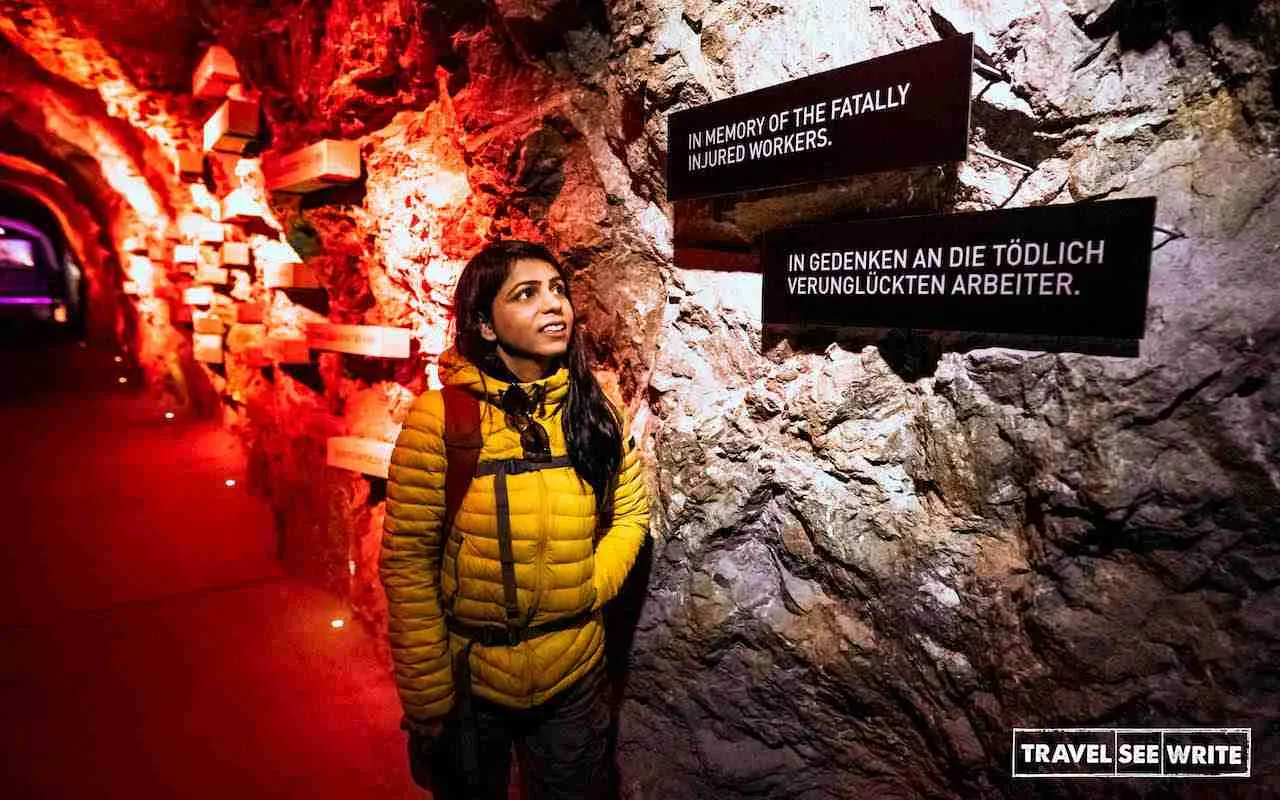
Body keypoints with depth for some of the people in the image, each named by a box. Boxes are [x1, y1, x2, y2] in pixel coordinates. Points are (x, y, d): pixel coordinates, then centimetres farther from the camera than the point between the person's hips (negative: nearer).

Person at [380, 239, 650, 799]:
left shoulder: (597, 410, -4)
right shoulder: (441, 417, -15)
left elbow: (630, 513, 5)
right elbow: (408, 562, -13)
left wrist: (589, 588, -10)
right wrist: (426, 701, -10)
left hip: (575, 677, 3)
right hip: (468, 683, -2)